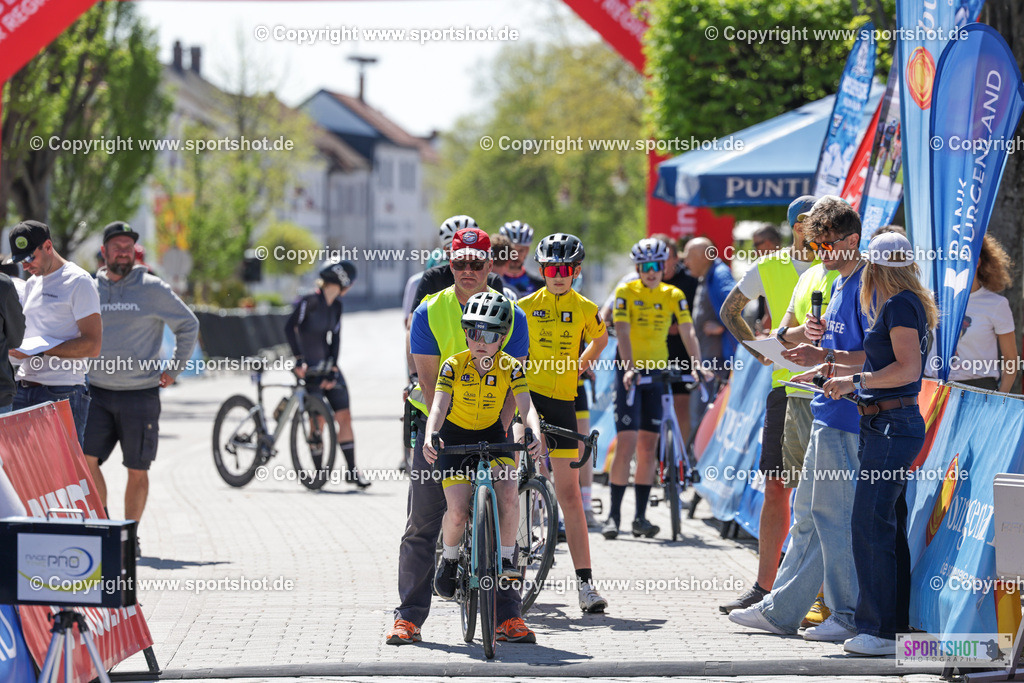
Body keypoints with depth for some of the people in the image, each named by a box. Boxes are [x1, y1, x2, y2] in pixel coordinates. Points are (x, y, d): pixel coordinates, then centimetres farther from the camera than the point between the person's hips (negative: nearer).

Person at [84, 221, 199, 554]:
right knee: (86, 459, -11)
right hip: (97, 393, 2)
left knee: (137, 470, 2)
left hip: (140, 393, -2)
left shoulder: (153, 289, -2)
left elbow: (189, 325, 8)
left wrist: (174, 368, 5)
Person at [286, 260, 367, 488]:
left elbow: (335, 338, 4)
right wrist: (298, 359, -27)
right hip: (309, 368, -6)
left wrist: (333, 369, -6)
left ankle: (352, 470, 2)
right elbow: (290, 327, -21)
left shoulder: (336, 306, 7)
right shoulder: (310, 301, -15)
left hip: (328, 365, 6)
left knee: (344, 416, -2)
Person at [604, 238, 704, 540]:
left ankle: (641, 516, 7)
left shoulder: (673, 296, 3)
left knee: (649, 446, 3)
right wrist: (629, 367, -31)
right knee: (626, 444, -9)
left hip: (658, 371, 3)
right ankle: (614, 515, -5)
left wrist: (697, 363, -22)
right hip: (630, 371, -3)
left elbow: (688, 332, -6)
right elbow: (622, 332, -17)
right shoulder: (626, 292, -6)